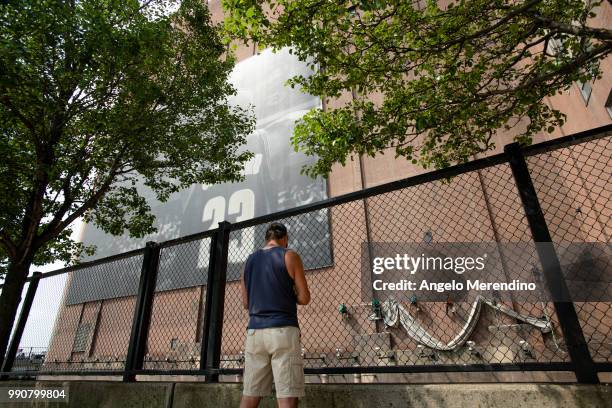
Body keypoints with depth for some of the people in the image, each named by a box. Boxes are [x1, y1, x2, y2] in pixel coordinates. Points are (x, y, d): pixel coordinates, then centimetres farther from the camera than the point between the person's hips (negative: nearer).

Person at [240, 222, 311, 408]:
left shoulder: (250, 260, 15)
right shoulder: (290, 256, 0)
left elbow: (246, 303, 18)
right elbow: (304, 298, -2)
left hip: (255, 332, 5)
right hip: (282, 330, -5)